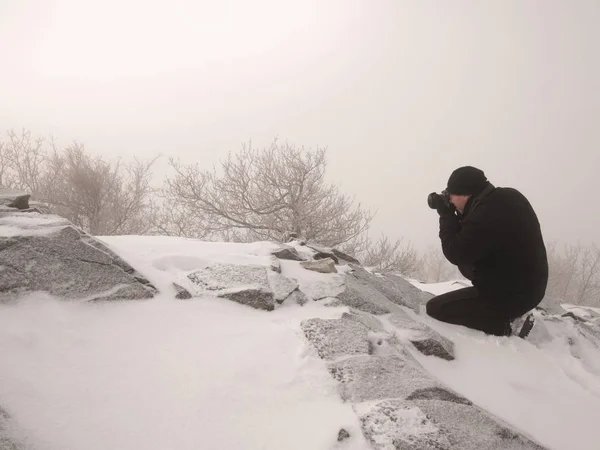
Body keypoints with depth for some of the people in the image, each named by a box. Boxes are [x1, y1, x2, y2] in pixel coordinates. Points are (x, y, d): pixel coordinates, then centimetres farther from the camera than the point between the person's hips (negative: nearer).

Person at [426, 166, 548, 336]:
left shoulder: (484, 216, -30)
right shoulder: (508, 197, -1)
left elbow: (455, 254, -14)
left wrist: (446, 216, -6)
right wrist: (459, 215, 4)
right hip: (528, 286, 9)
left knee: (435, 308, -4)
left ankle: (501, 326, -7)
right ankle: (505, 315, 19)